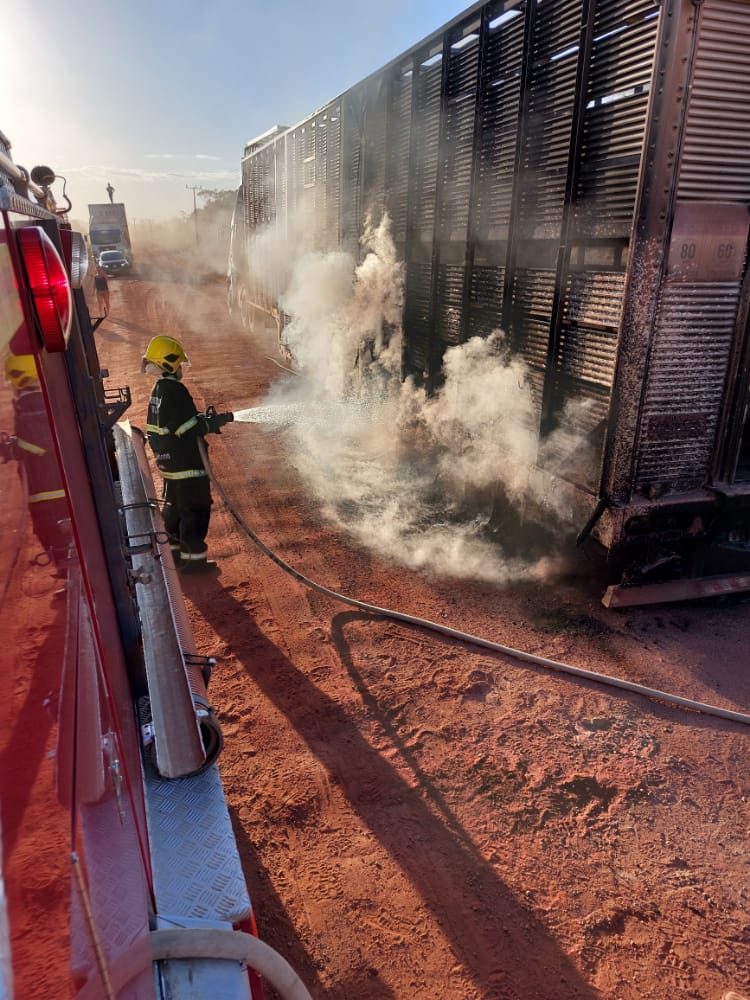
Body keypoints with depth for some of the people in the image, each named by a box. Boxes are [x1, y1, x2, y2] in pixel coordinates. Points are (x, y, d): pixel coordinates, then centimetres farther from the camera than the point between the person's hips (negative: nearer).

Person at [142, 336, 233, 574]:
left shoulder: (158, 389, 10)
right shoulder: (175, 390, -20)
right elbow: (188, 427, -24)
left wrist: (203, 418, 9)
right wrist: (216, 422, -13)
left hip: (168, 462, 10)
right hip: (186, 463, -10)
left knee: (175, 506, 21)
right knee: (196, 509, 0)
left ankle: (172, 551, 32)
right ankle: (193, 558, 6)